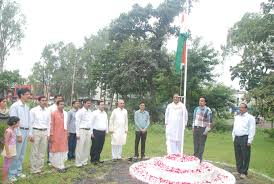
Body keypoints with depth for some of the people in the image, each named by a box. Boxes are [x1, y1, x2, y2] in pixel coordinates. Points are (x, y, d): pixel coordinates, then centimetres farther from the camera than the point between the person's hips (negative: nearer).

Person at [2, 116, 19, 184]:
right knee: (6, 166, 2)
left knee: (8, 166, 16)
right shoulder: (8, 131, -18)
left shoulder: (13, 130, 8)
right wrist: (7, 153, -20)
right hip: (8, 151, -9)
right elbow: (6, 142, -20)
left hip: (12, 151, 9)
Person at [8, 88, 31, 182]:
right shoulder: (15, 106, -11)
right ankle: (12, 174, 12)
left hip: (26, 131, 7)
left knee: (22, 154, 15)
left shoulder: (27, 107, 11)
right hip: (19, 131, -7)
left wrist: (29, 133, 11)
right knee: (16, 154, -1)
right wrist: (18, 134, -17)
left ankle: (18, 171, 27)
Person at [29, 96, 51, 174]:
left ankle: (39, 168, 23)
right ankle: (34, 169, 14)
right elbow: (30, 123, -5)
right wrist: (30, 135, -6)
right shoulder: (33, 110, -6)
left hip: (45, 132, 4)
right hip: (36, 132, -4)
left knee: (42, 152, 11)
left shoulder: (48, 111, 6)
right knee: (34, 152, 1)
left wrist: (48, 134, 8)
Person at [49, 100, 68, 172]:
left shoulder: (65, 113, 7)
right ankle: (59, 166, 15)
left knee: (63, 150, 10)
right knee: (57, 150, 5)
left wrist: (66, 133, 11)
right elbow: (51, 125, -9)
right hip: (56, 134, -5)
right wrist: (51, 135, -11)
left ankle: (61, 165, 23)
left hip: (64, 134, 5)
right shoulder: (53, 113, -9)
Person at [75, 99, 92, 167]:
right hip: (82, 130, -7)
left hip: (88, 131, 7)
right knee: (80, 147, -2)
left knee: (87, 147, 13)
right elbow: (77, 123, -11)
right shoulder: (80, 112, -10)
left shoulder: (90, 111, 10)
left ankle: (84, 161, 26)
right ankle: (78, 163, 10)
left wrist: (91, 132, 13)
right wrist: (77, 133, -13)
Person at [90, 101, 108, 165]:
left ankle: (97, 159, 23)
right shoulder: (95, 113, -6)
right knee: (95, 147, 0)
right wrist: (91, 132, -8)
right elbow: (91, 123, -6)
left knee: (100, 147, 10)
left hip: (103, 132, 6)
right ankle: (93, 160, 12)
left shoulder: (105, 113, 13)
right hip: (96, 132, -6)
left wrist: (106, 131, 16)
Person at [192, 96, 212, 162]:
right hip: (196, 128, 5)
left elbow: (210, 121, -8)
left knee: (201, 144, 1)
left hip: (203, 129, -5)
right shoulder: (196, 109, 12)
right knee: (195, 143, 9)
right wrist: (193, 127, 15)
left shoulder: (208, 110, -6)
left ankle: (199, 158, 10)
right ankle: (195, 157, 20)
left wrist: (207, 130, -11)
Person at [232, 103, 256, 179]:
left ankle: (244, 172, 9)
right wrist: (233, 138, 14)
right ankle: (239, 171, 22)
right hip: (236, 138, 6)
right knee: (238, 156, 11)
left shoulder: (250, 117, -4)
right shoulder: (236, 117, 16)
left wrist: (249, 141, -14)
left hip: (244, 138, -6)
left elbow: (252, 130, -9)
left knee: (245, 156, 0)